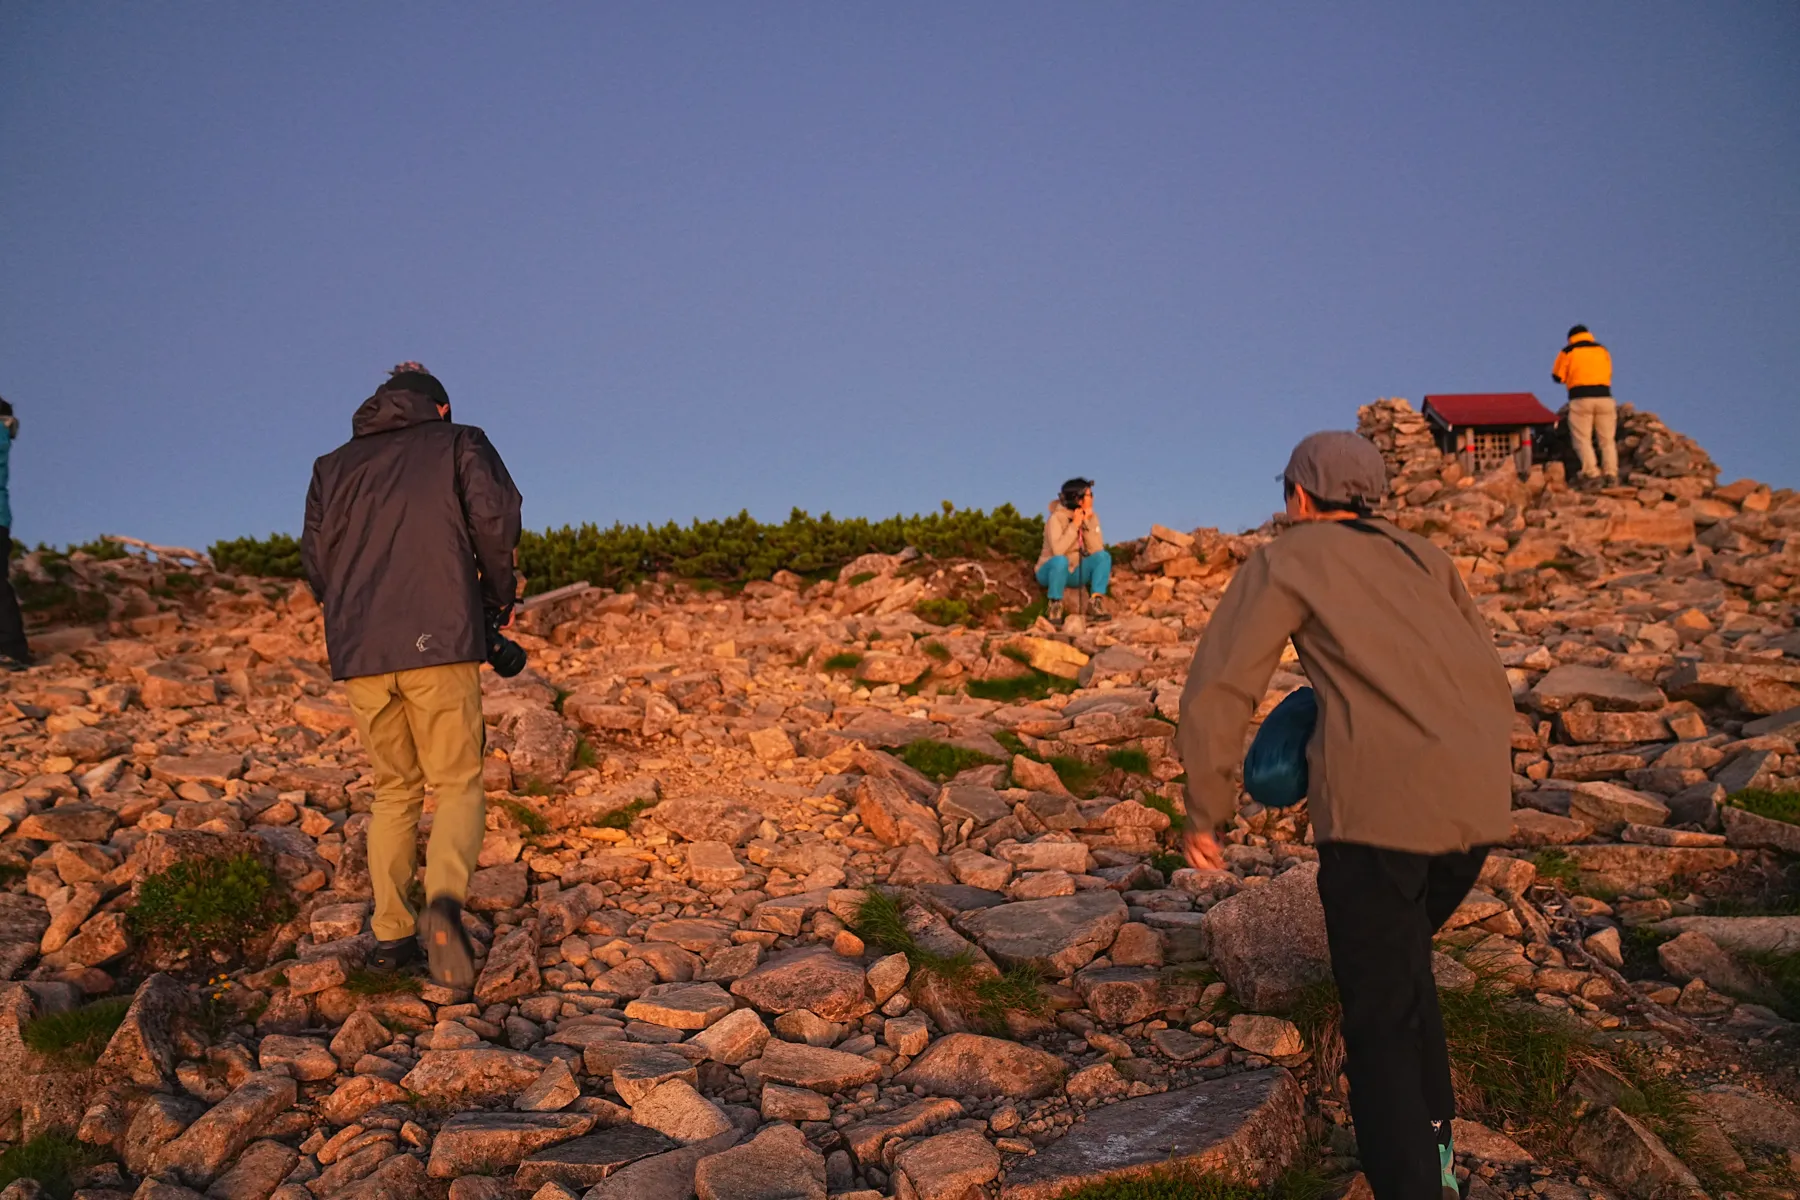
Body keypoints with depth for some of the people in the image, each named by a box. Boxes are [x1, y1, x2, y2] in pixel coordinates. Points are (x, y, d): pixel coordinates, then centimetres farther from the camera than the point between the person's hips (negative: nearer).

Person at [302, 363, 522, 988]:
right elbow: (495, 518, -4)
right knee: (458, 784, 3)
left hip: (359, 654, 3)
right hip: (440, 642, -3)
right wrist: (499, 601, 8)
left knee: (394, 789, 16)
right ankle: (444, 901, -23)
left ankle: (390, 934, 13)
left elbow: (316, 560, 12)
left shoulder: (333, 465, 21)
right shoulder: (460, 444, 12)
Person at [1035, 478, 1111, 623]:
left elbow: (1097, 550, -15)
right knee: (1061, 560, -38)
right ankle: (1055, 606, -22)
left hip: (1076, 573, 5)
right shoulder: (1056, 518, -20)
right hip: (1052, 571, -5)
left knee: (1103, 556, -19)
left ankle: (1095, 603, -18)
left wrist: (1087, 524, -22)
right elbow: (1058, 551, -34)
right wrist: (1074, 525, -29)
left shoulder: (1091, 518, -3)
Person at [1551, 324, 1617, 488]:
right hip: (1604, 397, 3)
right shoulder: (1602, 350, 17)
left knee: (1582, 439, -2)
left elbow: (1557, 376, 10)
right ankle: (1611, 474, -3)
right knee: (1607, 440, 7)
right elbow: (1608, 374, 24)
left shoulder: (1568, 352, 6)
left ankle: (1592, 473, -17)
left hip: (1581, 399, -3)